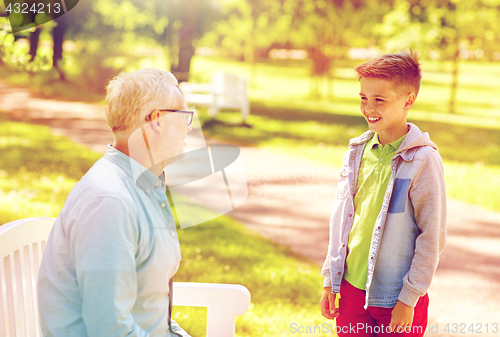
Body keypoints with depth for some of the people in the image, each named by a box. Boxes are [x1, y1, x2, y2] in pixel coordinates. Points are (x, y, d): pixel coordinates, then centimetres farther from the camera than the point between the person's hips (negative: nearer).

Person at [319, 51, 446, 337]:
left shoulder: (423, 160, -14)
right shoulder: (358, 150, 2)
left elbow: (432, 237, -12)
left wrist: (409, 299, -11)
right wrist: (330, 281, 9)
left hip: (396, 299, -5)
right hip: (352, 288, 5)